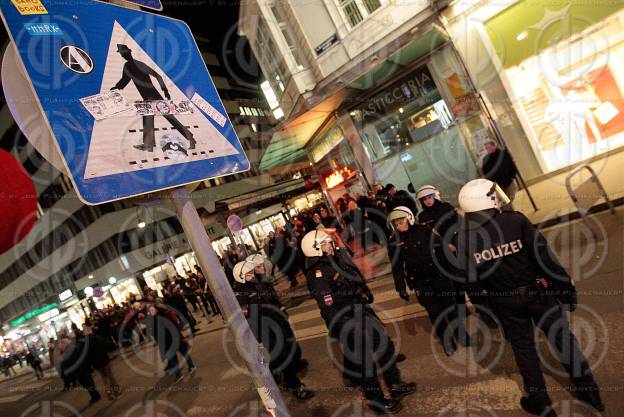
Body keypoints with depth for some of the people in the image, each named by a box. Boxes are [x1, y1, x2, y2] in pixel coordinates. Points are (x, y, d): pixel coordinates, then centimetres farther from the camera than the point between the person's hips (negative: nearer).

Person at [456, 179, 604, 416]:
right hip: (537, 290, -1)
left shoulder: (465, 237, -13)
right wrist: (565, 285, -3)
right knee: (562, 337, 18)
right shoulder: (516, 220, -17)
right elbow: (543, 255, -13)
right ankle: (589, 391, 34)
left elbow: (472, 277, -5)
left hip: (505, 301, 1)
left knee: (523, 346, 18)